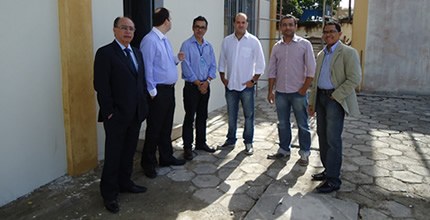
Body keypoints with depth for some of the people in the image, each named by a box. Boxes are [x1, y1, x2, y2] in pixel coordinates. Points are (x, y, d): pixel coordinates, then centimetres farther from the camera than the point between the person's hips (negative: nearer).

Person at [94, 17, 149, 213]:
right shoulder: (105, 53, -9)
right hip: (116, 116, -6)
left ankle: (124, 183, 32)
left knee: (129, 152, 16)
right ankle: (109, 194, 18)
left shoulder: (137, 53, 13)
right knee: (113, 155, 4)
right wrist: (109, 112, -16)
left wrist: (143, 105, 9)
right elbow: (101, 86, -13)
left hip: (136, 114, 7)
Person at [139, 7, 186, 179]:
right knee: (154, 128, 1)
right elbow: (147, 67, -18)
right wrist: (152, 91, -18)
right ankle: (148, 163, 15)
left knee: (167, 126, 17)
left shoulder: (164, 40, 13)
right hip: (158, 91, -9)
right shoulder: (150, 40, -15)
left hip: (169, 89, 9)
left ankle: (166, 157, 31)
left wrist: (176, 59, 4)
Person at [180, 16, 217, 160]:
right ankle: (187, 147, 7)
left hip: (205, 86, 5)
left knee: (202, 116, 13)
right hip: (191, 86, -5)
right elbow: (186, 67, -12)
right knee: (189, 117, -1)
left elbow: (213, 66, 7)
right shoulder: (187, 45, -6)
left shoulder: (209, 46, 10)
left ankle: (201, 143, 26)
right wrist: (198, 84, -11)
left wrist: (207, 82, -8)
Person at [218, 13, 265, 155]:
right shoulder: (226, 41, 3)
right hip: (230, 85, 3)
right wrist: (223, 78, 5)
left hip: (247, 86, -3)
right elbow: (222, 62, 11)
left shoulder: (253, 41, -5)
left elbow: (260, 64, -2)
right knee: (231, 115, 13)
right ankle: (231, 140, 26)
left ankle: (248, 143, 14)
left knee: (248, 116, 3)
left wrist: (253, 80, -6)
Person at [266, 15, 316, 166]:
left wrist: (304, 89, -10)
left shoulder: (304, 44, -3)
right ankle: (284, 150, 27)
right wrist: (270, 91, 5)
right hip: (280, 92, 4)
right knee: (283, 124, 13)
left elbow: (311, 70, -6)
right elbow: (272, 71, 9)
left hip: (298, 93, -4)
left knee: (302, 125, 5)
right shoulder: (277, 47, 8)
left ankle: (304, 153, 16)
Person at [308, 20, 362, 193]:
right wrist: (312, 102, 16)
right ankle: (328, 170, 24)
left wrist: (335, 96, -16)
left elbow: (354, 79, -14)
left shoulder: (348, 53, -6)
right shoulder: (321, 55, 17)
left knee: (333, 138, -8)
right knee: (322, 135, 11)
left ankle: (333, 179, 0)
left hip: (336, 99, -7)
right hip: (321, 97, 8)